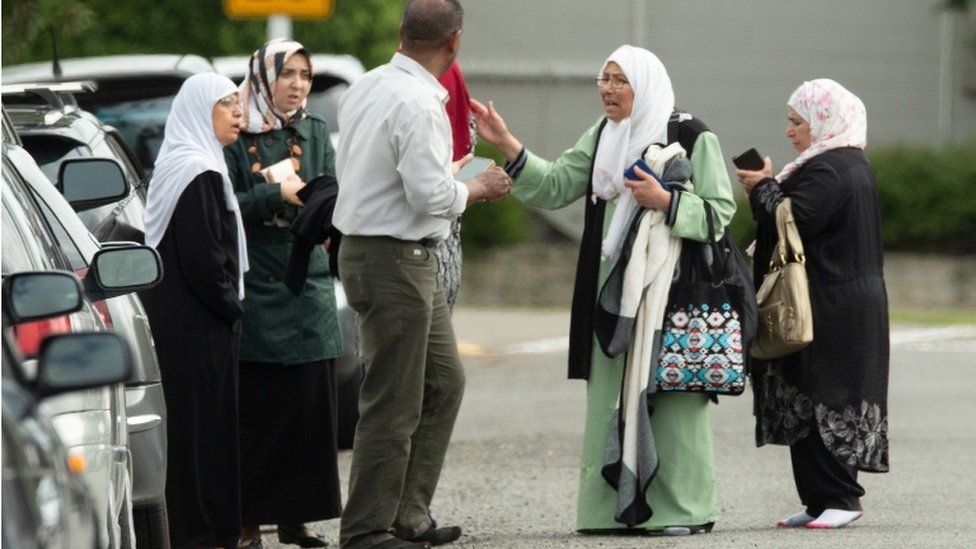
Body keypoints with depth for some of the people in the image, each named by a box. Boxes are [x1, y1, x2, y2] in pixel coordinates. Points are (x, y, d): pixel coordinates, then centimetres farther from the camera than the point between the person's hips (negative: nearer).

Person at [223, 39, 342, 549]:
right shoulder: (236, 135, -1)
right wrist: (277, 194, -14)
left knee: (309, 403, 0)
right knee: (253, 406, -5)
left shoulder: (316, 133, 11)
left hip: (307, 282, 4)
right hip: (253, 287, -4)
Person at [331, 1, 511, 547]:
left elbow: (349, 169, 17)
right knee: (394, 403, -3)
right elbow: (430, 195, -25)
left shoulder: (365, 89, 8)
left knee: (443, 383, 17)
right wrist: (478, 188, -6)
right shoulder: (418, 103, -21)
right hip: (396, 260, -10)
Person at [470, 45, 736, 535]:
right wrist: (506, 144, 1)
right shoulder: (601, 137, 15)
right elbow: (554, 186, 9)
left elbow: (720, 211, -7)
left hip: (672, 290, -6)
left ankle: (683, 508, -1)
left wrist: (665, 202, -19)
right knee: (611, 399, 3)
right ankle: (619, 507, 7)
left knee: (671, 399, -7)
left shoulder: (692, 138, -4)